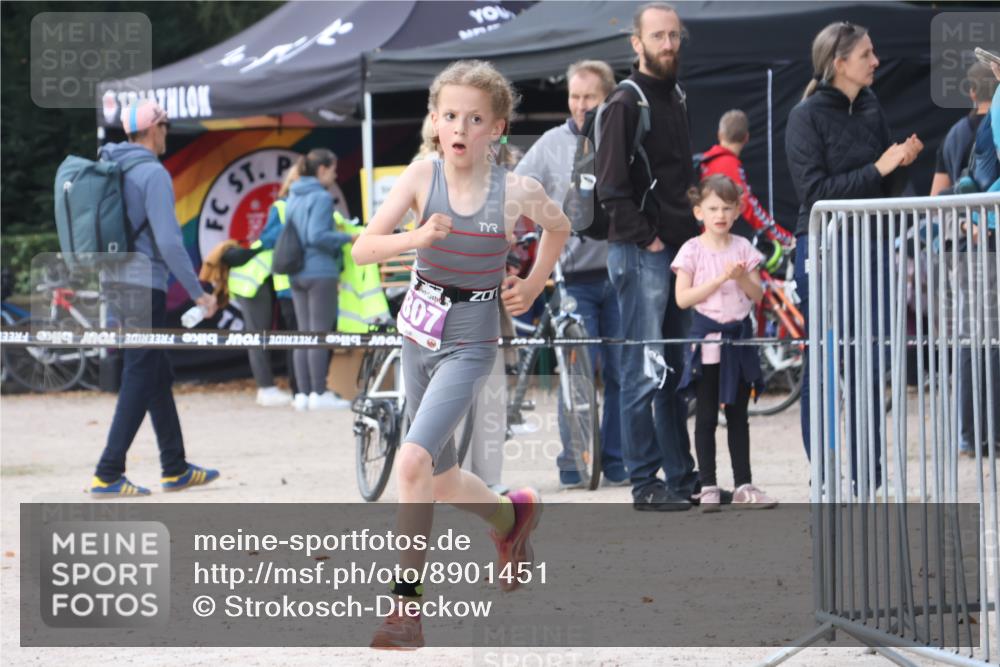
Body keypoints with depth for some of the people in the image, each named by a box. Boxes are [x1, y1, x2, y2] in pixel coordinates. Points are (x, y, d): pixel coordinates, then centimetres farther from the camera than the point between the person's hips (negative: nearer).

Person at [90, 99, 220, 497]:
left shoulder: (108, 170, 12)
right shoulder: (152, 173, -14)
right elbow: (168, 240, -19)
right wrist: (198, 293, -13)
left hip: (114, 281, 9)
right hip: (144, 283, -9)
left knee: (158, 375, 16)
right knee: (140, 379, -6)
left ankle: (175, 469, 22)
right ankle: (107, 475, -10)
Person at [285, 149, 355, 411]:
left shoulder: (293, 198, 13)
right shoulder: (321, 197, -12)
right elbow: (317, 235, -19)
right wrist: (347, 237, -11)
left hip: (297, 272, 8)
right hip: (320, 271, -8)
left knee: (304, 333, 9)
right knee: (321, 333, -4)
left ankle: (303, 394, 9)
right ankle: (319, 394, -4)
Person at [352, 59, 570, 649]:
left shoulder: (516, 191, -11)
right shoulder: (422, 177, -8)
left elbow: (558, 227, 12)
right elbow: (363, 250, -15)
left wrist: (532, 287, 6)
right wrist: (418, 238, -30)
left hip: (470, 342, -4)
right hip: (420, 334, 4)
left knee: (413, 461, -23)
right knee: (441, 481, 17)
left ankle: (408, 603, -16)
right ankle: (513, 516, 49)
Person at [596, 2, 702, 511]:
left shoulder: (674, 100, 16)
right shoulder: (625, 104, -10)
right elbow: (611, 186, -16)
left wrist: (694, 231, 13)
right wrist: (647, 238, -15)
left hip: (677, 250, 8)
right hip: (640, 253, -8)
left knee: (675, 370, 12)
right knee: (645, 371, -6)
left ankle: (681, 475, 18)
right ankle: (645, 483, -3)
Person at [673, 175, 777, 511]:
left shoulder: (743, 248, 6)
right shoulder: (692, 250, -4)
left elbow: (757, 295, 6)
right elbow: (683, 298, -11)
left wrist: (741, 278, -14)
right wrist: (720, 279, -17)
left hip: (739, 336, 3)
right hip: (707, 338, -3)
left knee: (738, 414, 9)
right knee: (707, 415, 1)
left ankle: (743, 485, 12)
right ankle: (708, 487, 4)